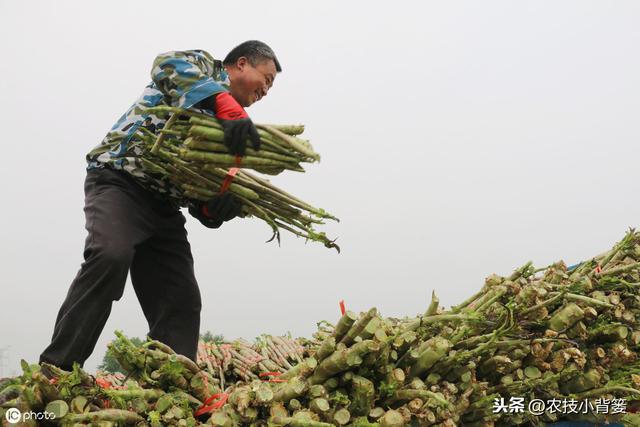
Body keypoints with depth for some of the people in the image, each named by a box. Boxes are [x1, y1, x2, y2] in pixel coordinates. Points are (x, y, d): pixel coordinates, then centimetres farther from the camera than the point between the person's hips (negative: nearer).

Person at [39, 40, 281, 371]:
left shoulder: (229, 131, 23)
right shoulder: (204, 66, 8)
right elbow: (171, 63, -20)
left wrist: (218, 206, -11)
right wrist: (230, 109, -32)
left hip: (165, 206, 8)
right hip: (120, 179, -8)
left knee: (181, 304, -2)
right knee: (110, 257, -31)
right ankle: (55, 370, -27)